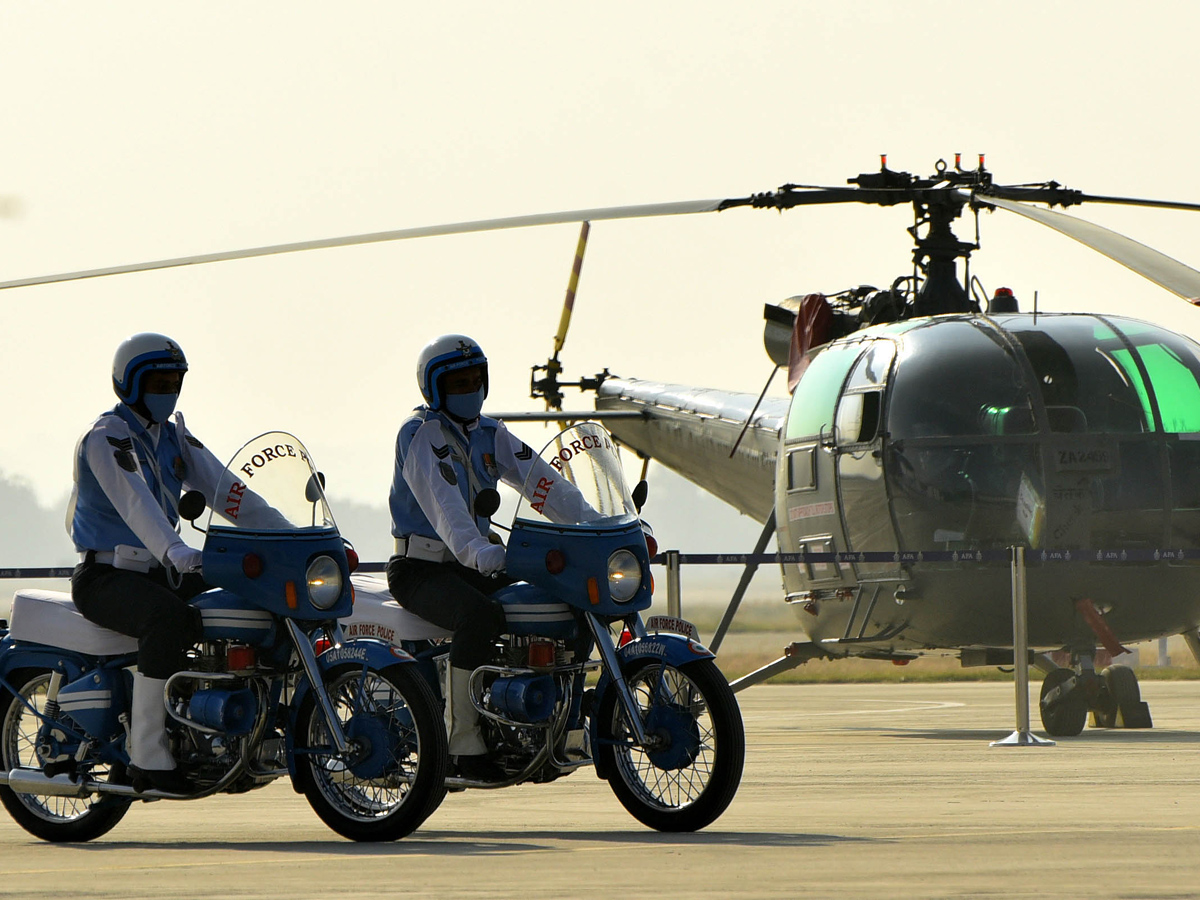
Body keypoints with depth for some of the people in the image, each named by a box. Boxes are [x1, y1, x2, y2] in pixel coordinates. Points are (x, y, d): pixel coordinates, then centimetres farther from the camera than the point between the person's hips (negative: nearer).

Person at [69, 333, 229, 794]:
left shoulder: (172, 436, 15)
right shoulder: (105, 436, -13)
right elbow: (133, 500, -31)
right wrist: (174, 550, -48)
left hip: (160, 573, 8)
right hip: (107, 576, -8)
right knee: (169, 618, -37)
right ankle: (148, 754, -35)